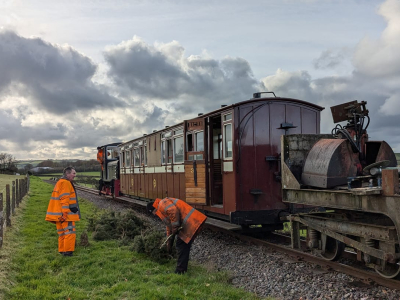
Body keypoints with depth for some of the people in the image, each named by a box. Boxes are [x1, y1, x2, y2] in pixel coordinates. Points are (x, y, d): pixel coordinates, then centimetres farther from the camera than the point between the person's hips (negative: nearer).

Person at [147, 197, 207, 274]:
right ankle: (182, 269, 27)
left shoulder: (162, 203, -4)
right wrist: (169, 242, 40)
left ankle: (180, 272, 3)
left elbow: (173, 211, -24)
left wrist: (175, 227, -17)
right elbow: (169, 225, 37)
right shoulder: (162, 210, 30)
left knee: (181, 247, -4)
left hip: (189, 224, -11)